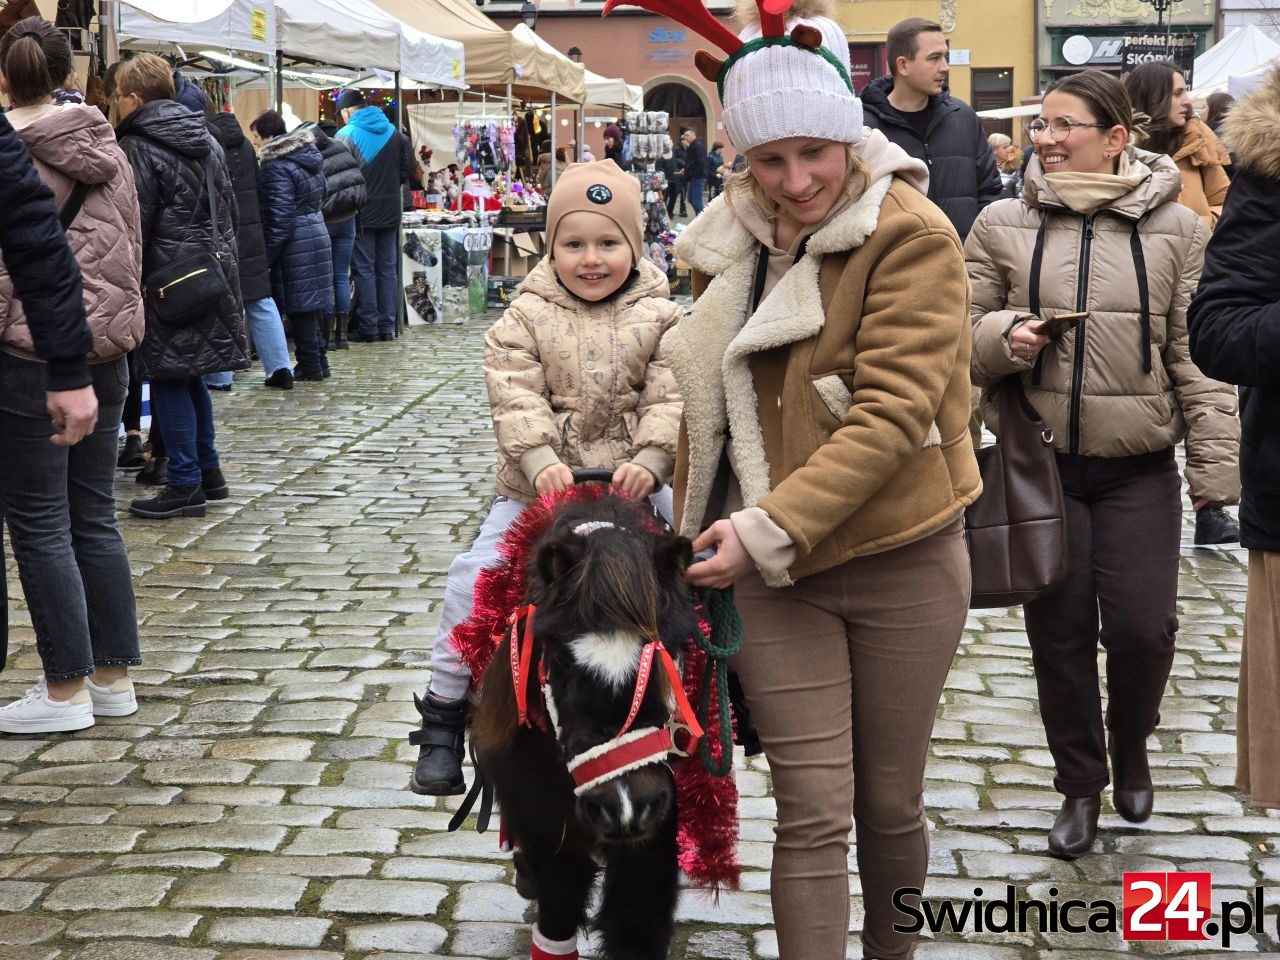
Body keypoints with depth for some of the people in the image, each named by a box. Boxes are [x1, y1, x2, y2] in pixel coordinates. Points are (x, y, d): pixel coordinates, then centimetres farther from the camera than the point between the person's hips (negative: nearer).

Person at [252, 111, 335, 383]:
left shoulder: (276, 168, -17)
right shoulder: (311, 156, 10)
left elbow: (279, 218, -19)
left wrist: (266, 254, -14)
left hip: (295, 246, -9)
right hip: (318, 235, 9)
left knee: (299, 304, -2)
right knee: (314, 301, 14)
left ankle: (310, 365, 2)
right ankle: (320, 361, 20)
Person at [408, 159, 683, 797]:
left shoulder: (659, 318, -1)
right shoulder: (526, 317, -2)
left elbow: (670, 400, -8)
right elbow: (516, 398, -10)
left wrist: (649, 461, -24)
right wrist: (542, 462, -25)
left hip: (632, 485, 0)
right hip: (537, 488, 0)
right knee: (473, 579, -8)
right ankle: (444, 710, 6)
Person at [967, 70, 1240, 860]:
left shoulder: (1174, 227, -1)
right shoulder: (1002, 225, 1)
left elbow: (1197, 353, -2)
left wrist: (1215, 463, -5)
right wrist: (1006, 336, -16)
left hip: (1139, 470, -1)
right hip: (1041, 463, 1)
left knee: (1143, 627, -4)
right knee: (1061, 633, 7)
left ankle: (1131, 750, 28)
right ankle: (1081, 784, 26)